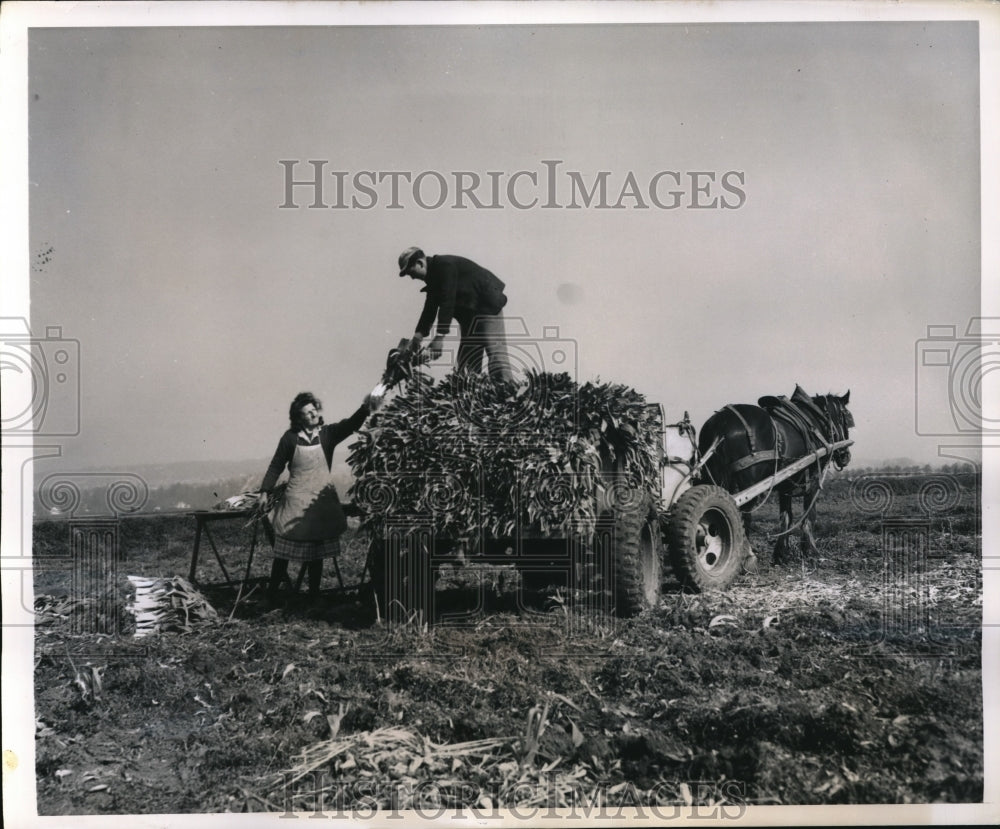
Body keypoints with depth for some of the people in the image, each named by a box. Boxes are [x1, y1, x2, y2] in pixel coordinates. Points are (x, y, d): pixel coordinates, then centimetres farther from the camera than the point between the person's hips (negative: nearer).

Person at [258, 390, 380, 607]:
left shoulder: (327, 434, -3)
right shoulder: (290, 438, -5)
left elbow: (350, 424, -19)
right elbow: (276, 466, 4)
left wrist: (365, 409, -37)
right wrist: (265, 491, 1)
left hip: (322, 500, 2)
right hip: (295, 500, -2)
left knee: (317, 554, 9)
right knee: (284, 551, 1)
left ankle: (314, 595, 19)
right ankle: (271, 595, 12)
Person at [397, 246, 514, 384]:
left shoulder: (445, 266, -18)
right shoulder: (434, 275, 12)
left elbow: (447, 302, -26)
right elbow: (430, 309, 12)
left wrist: (440, 336, -28)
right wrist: (418, 335, 1)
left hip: (488, 307, -10)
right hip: (470, 314, 10)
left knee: (496, 356, -19)